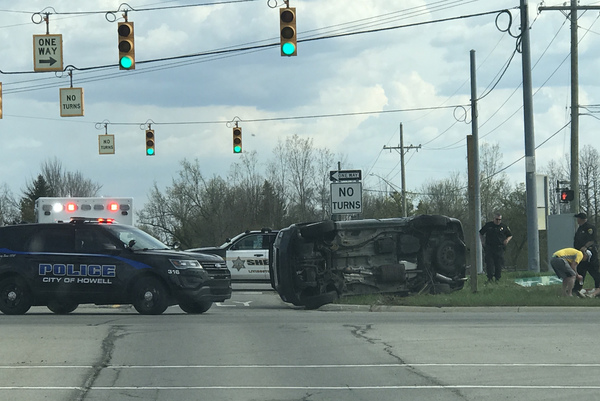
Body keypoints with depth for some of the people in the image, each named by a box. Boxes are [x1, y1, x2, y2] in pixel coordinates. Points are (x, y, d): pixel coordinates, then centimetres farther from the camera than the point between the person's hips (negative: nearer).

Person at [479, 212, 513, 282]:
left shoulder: (504, 226, 7)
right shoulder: (488, 225, 7)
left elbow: (510, 235, 19)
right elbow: (481, 233, 19)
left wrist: (507, 240, -3)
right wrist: (483, 242, 7)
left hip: (499, 248, 0)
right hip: (489, 247, 0)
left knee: (499, 264, -2)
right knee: (489, 263, -9)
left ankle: (497, 278, 6)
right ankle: (490, 278, -7)